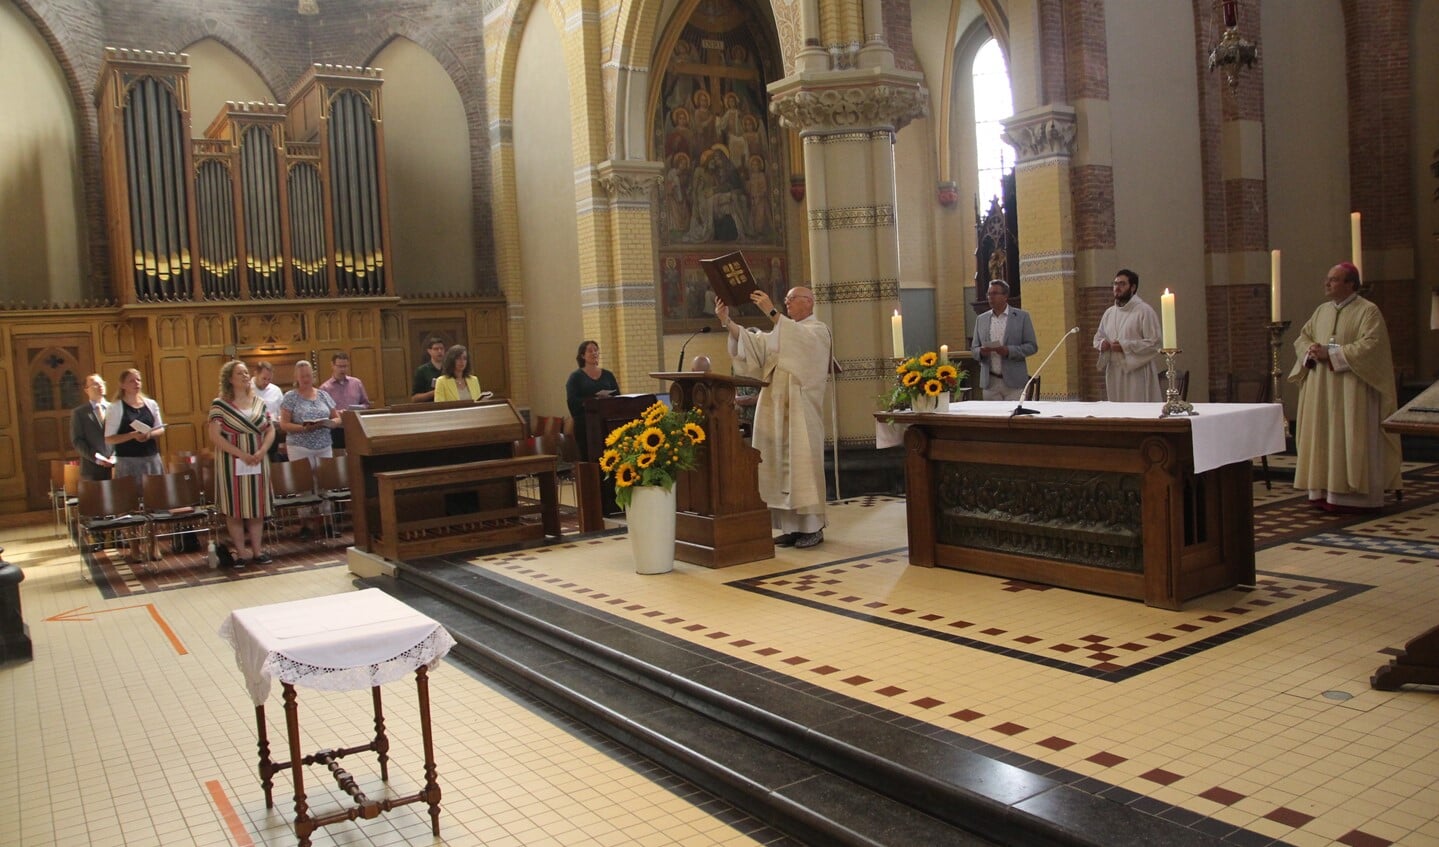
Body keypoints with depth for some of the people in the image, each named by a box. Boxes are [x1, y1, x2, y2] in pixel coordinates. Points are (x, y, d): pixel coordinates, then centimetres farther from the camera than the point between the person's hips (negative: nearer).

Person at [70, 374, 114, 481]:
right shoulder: (79, 412, 7)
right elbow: (77, 440, 1)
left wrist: (116, 456, -7)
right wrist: (95, 458, -11)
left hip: (116, 466, 2)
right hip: (92, 468, -2)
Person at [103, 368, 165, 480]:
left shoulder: (151, 404, 10)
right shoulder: (115, 408, -3)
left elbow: (161, 429, 13)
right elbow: (108, 439, -5)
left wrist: (150, 434, -9)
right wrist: (133, 435, -19)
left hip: (152, 459, 4)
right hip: (128, 461, -4)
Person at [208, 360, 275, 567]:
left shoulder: (259, 402, 8)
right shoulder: (220, 404, -5)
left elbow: (270, 430, 9)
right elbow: (215, 436, -11)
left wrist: (262, 451, -9)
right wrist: (242, 454, -17)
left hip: (258, 463, 4)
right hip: (232, 463, -4)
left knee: (257, 506, 6)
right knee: (235, 507, 1)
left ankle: (257, 550, 12)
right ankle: (241, 552, 8)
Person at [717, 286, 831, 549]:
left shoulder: (818, 330, 2)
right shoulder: (782, 331, 23)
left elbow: (800, 339, -22)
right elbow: (753, 342, 8)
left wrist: (771, 312, -28)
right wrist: (727, 322, -6)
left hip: (801, 410, -7)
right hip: (777, 409, 7)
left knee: (803, 463, -7)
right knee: (782, 465, 4)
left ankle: (813, 527, -2)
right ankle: (792, 526, 8)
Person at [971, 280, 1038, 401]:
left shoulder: (1021, 316, 3)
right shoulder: (981, 319, 13)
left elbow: (1032, 346, 0)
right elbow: (974, 348, 14)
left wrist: (1009, 351, -16)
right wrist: (981, 352, -10)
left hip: (1014, 382, -3)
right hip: (990, 382, 3)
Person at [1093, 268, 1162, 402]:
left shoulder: (1144, 311, -6)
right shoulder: (1109, 312, 14)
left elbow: (1153, 343, -11)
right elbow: (1098, 337, 21)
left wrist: (1125, 346, -17)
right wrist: (1102, 344, -2)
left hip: (1137, 373, -6)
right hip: (1114, 373, 6)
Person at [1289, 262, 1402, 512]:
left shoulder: (1368, 311, -5)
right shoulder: (1321, 311, 15)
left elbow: (1371, 345, -17)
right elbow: (1302, 338, 14)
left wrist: (1330, 354, -20)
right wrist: (1310, 351, -8)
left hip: (1352, 391, -6)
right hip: (1321, 390, 7)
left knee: (1349, 440, -6)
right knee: (1323, 439, 5)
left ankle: (1353, 496, -1)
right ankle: (1325, 492, 8)